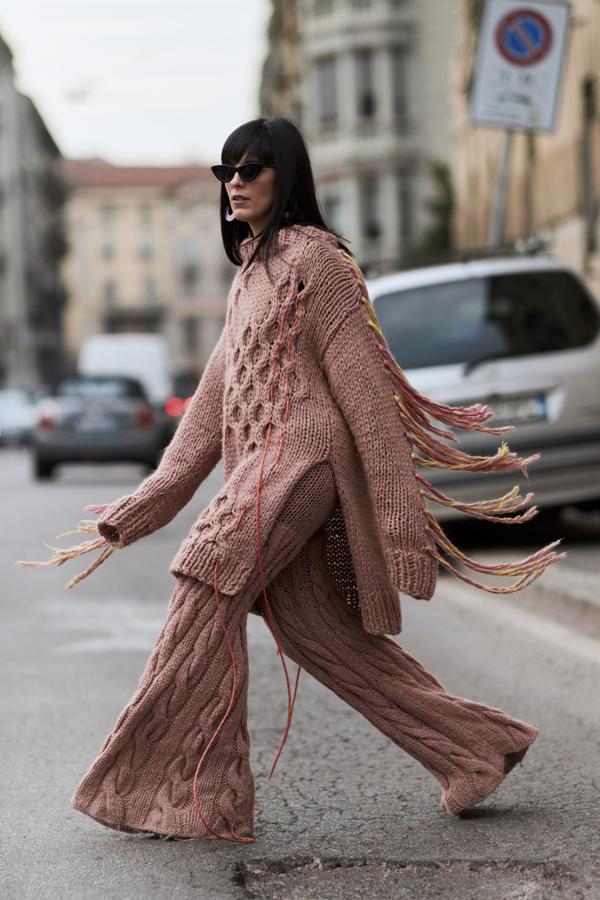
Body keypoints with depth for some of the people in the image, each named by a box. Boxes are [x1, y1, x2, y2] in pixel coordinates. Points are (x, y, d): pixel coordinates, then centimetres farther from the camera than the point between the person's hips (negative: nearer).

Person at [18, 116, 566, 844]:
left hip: (298, 456, -9)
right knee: (317, 628, 7)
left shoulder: (313, 257, -5)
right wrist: (134, 513, 20)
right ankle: (474, 748, 16)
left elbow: (361, 379, -10)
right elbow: (214, 402, 22)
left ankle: (190, 793, -11)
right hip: (262, 468, 9)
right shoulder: (250, 274, 22)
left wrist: (397, 505, -16)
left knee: (208, 589, -15)